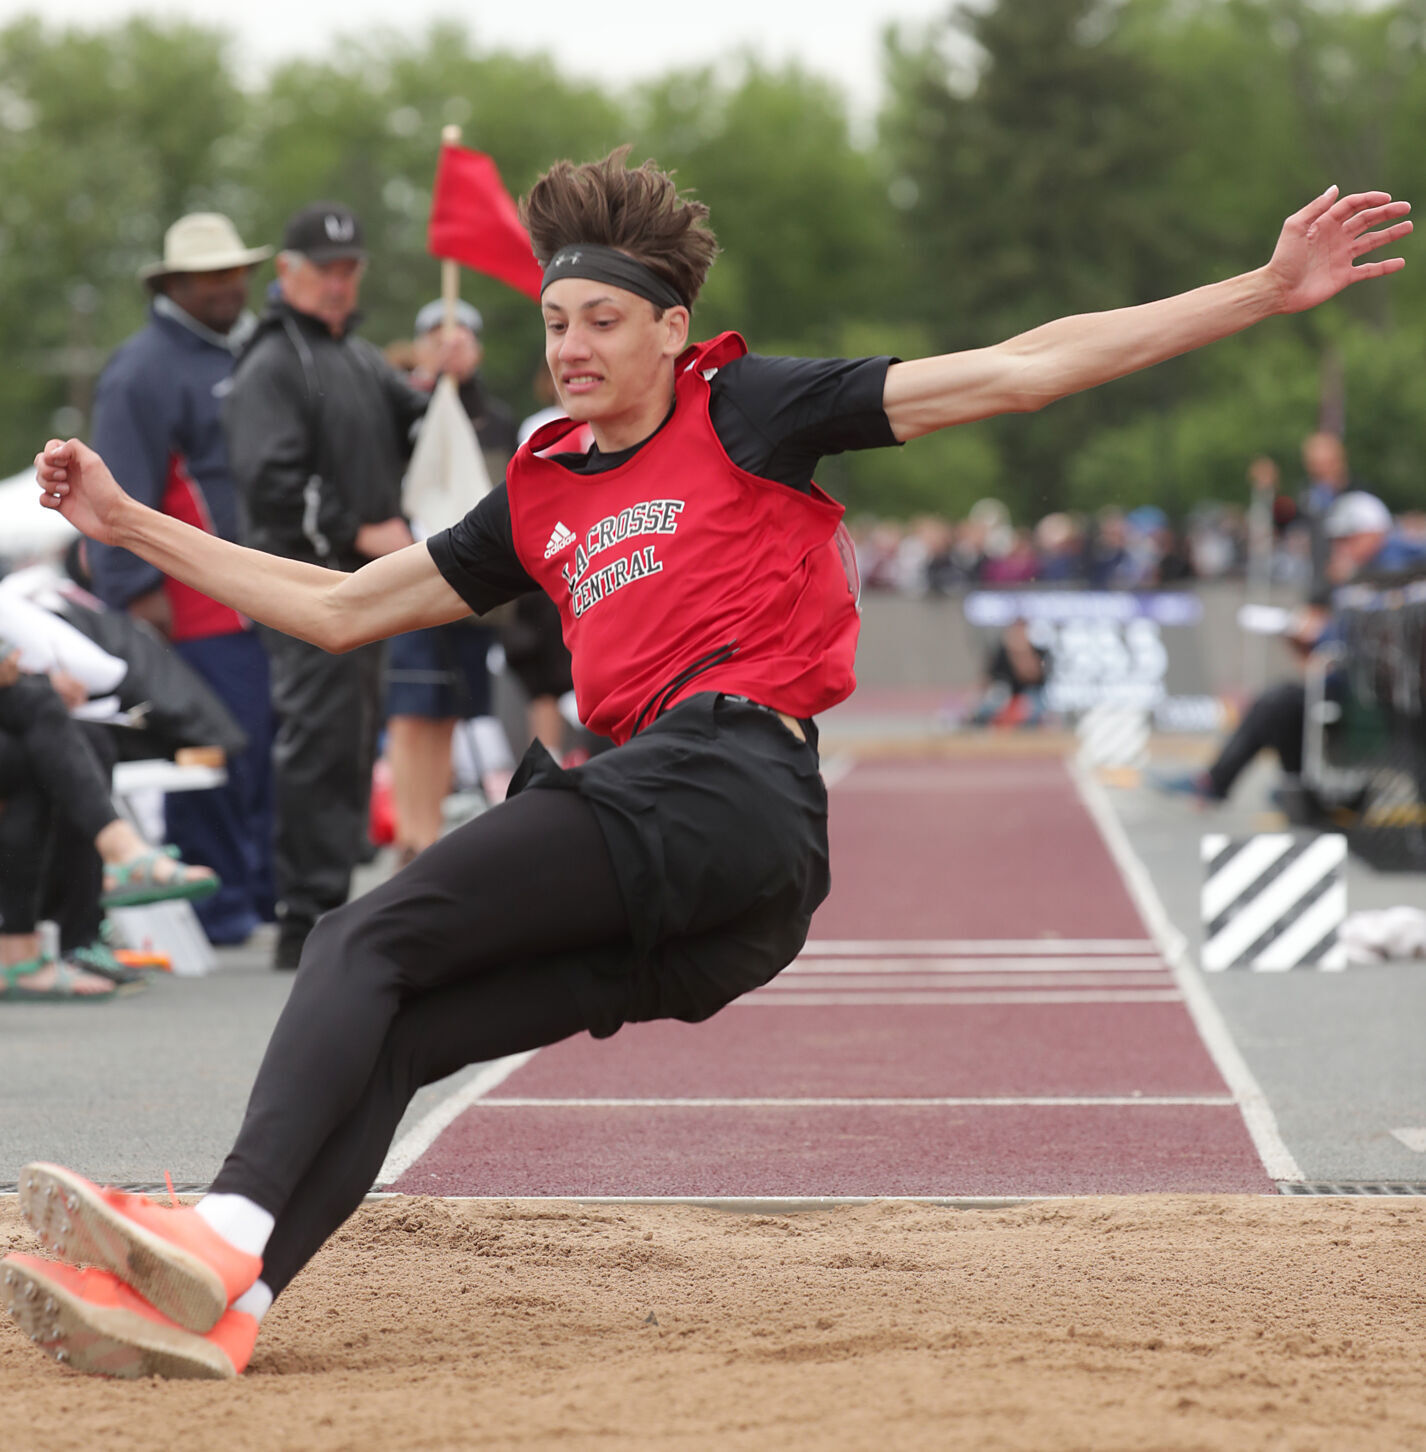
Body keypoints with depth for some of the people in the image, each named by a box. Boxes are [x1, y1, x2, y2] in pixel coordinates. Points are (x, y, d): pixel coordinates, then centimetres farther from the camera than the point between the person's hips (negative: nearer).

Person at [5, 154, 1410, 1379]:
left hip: (731, 791, -7)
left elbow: (1012, 371, 6)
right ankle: (221, 1305, -24)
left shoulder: (743, 412, 10)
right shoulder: (541, 499, 27)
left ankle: (224, 1234, -33)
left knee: (368, 940, -19)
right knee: (383, 1032, -8)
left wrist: (1267, 291, 1)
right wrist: (129, 523, 32)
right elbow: (340, 609, 33)